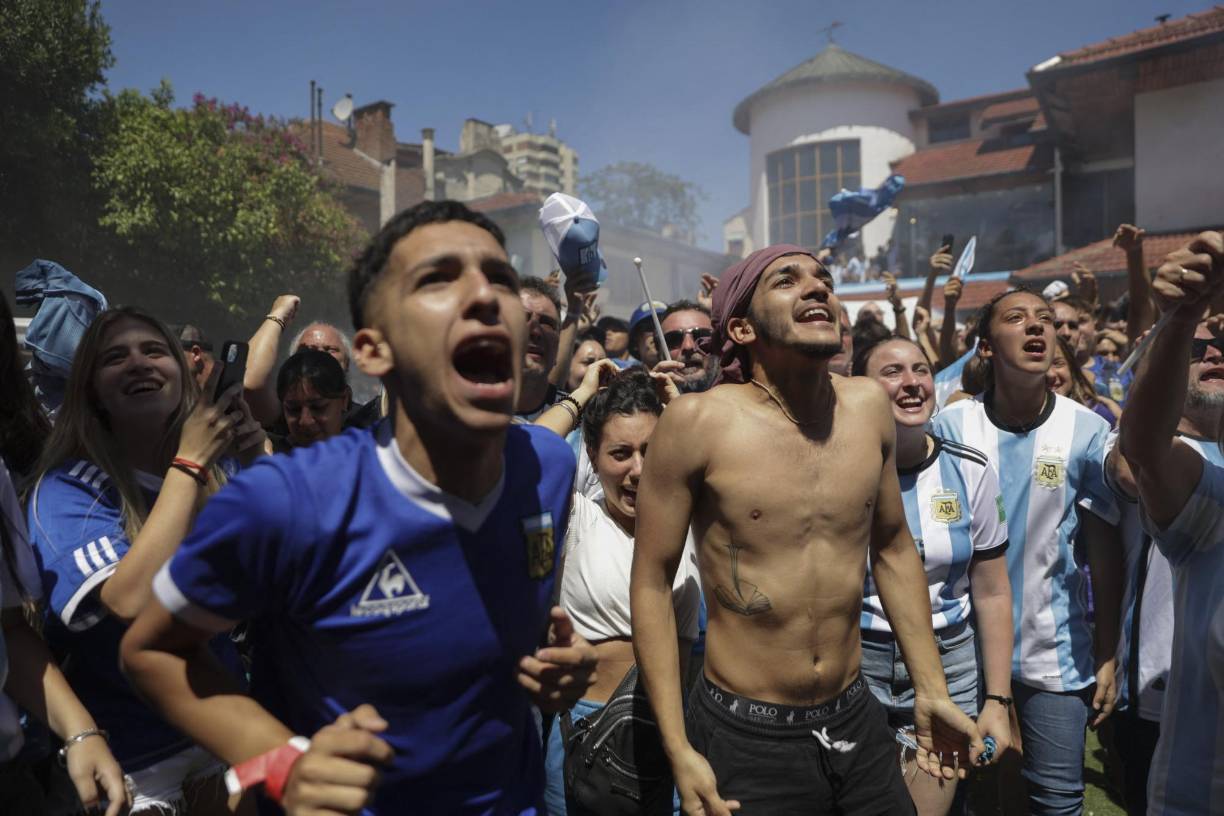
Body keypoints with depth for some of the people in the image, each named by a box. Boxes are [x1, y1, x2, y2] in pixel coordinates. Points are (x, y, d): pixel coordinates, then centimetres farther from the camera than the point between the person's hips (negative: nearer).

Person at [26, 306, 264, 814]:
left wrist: (260, 460, -22)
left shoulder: (212, 471, -1)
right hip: (131, 751, -4)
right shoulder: (68, 488, -16)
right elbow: (133, 601, -32)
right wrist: (189, 461, -27)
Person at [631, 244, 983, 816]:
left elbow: (894, 551, 9)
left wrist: (931, 692, 10)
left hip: (858, 724, 5)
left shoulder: (869, 406, -2)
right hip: (743, 737, -4)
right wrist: (679, 750, -12)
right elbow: (651, 583, -10)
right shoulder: (698, 421, -16)